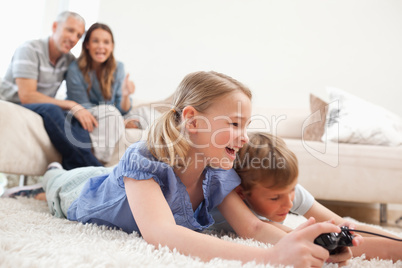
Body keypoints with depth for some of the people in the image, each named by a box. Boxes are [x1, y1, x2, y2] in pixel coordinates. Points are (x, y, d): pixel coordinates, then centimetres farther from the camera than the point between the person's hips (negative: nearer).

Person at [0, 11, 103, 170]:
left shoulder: (69, 59, 6)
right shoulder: (30, 50, -13)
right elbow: (27, 96, -22)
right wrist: (71, 105, -25)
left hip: (45, 111, 6)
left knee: (78, 118, -25)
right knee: (49, 110, -36)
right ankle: (94, 170, -40)